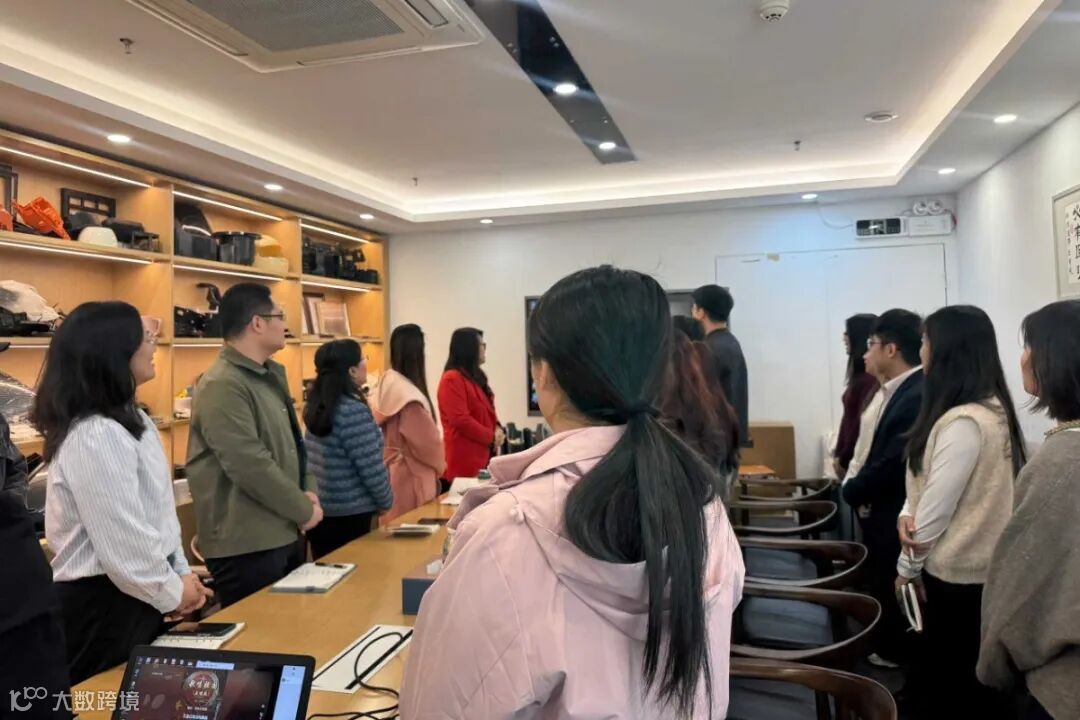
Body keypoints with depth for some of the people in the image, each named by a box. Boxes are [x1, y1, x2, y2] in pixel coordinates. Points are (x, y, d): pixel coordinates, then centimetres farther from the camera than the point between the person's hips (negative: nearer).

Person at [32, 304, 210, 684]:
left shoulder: (132, 420, 8)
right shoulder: (95, 436, -25)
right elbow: (123, 539, -25)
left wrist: (181, 572, 6)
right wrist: (170, 592, -11)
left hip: (133, 592, 10)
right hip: (105, 600, -10)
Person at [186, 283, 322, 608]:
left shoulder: (271, 375, 12)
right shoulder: (222, 385, -19)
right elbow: (251, 465, -25)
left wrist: (303, 493, 3)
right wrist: (304, 510, -15)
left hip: (284, 533, 10)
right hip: (246, 544, -10)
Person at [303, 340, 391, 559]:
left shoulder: (315, 406, 5)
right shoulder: (354, 411, -21)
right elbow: (371, 469, -19)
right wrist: (386, 502, -3)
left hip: (319, 511, 8)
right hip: (348, 516, -8)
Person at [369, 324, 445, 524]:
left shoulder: (384, 384, 4)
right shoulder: (409, 396, -22)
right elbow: (427, 441, -17)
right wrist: (439, 464, 3)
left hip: (387, 472, 9)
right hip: (409, 476, -9)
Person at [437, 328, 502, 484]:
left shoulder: (475, 376, 17)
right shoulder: (452, 379, -13)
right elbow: (461, 420, -20)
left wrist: (497, 429, 2)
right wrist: (491, 437, -13)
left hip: (482, 454, 9)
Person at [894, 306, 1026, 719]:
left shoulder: (964, 422, -26)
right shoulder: (989, 408, 7)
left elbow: (939, 505, -21)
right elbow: (931, 482, 10)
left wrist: (907, 566, -7)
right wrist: (908, 512, -9)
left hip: (957, 574, -9)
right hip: (971, 567, 9)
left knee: (947, 683, 7)